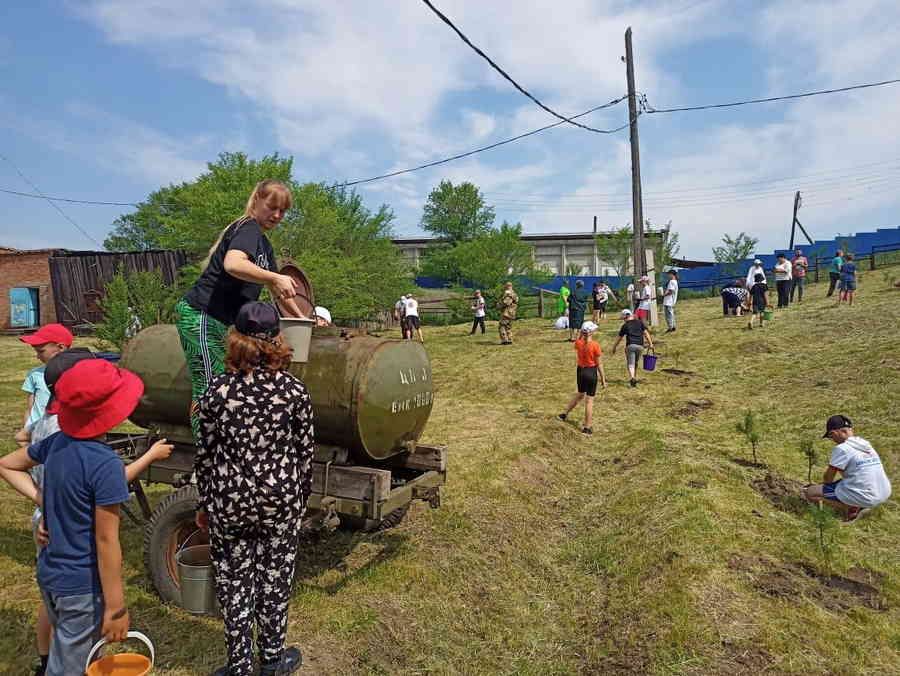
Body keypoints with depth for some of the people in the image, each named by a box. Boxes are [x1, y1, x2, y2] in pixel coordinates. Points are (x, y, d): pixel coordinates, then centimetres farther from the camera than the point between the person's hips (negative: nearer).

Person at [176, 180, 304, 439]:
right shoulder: (247, 229, -11)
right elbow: (232, 264, -33)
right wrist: (276, 278, -36)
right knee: (208, 389, -9)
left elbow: (276, 288, 27)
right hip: (200, 317, -10)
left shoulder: (264, 243, 18)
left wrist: (301, 318, 26)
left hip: (218, 323, 10)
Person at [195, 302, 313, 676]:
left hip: (229, 499, 0)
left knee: (234, 580, 15)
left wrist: (204, 504, 12)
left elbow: (205, 454, -2)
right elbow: (305, 453, -4)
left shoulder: (217, 389, -10)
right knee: (275, 576, 16)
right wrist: (302, 499, 11)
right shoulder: (294, 390, -11)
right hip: (281, 498, 0)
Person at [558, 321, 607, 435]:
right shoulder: (595, 345, -17)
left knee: (580, 394, 29)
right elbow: (599, 364, -12)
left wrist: (581, 334, 11)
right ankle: (587, 427, 13)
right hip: (591, 372, -5)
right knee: (589, 400, 6)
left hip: (580, 370, 5)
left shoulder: (578, 343, -6)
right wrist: (603, 379, -3)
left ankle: (564, 413, 36)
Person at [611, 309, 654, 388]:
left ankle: (632, 378, -27)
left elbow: (619, 338, 11)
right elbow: (646, 333, 3)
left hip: (630, 345, -3)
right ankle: (635, 378, 26)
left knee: (630, 364, -5)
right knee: (635, 363, 21)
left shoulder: (625, 325, 6)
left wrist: (614, 347, 22)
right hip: (640, 346, 3)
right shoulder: (640, 322, 12)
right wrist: (650, 344, 4)